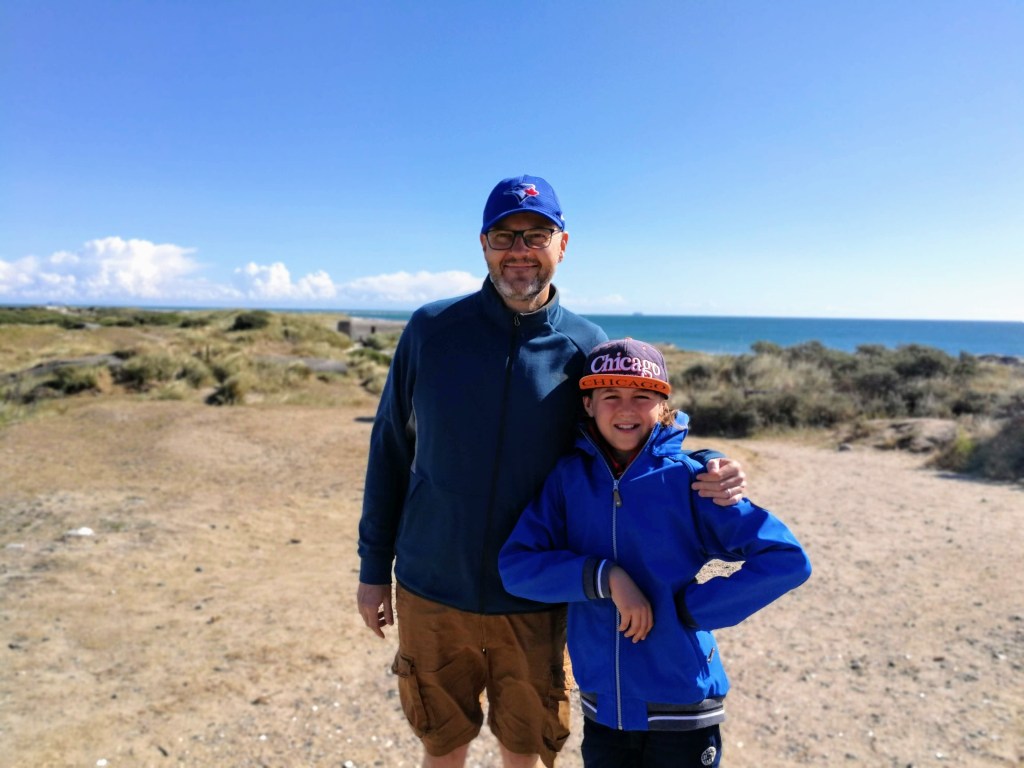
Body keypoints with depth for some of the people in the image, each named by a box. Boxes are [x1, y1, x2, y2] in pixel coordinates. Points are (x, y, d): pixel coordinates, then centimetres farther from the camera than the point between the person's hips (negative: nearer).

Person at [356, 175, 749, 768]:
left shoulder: (586, 346, -5)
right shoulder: (432, 329, -6)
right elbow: (391, 450, 1)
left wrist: (705, 473, -18)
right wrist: (373, 566, 4)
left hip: (535, 605, 0)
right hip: (430, 596, 1)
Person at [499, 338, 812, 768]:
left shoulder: (687, 479, -12)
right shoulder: (568, 477, -6)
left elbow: (787, 560, -14)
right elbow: (515, 564, -12)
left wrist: (689, 608, -16)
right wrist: (605, 577, -23)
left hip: (682, 709, -2)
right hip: (602, 705, 2)